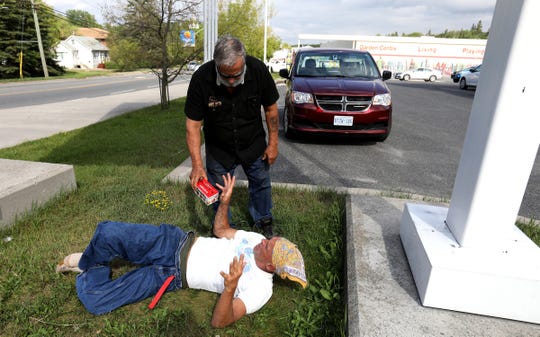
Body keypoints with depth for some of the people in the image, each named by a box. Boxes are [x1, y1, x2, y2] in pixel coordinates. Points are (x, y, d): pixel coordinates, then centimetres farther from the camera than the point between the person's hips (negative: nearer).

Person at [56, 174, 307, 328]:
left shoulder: (260, 289, -15)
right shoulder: (256, 238, 1)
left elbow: (219, 322, -20)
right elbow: (220, 230, 13)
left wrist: (230, 288, -41)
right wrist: (225, 200, -5)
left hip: (171, 274, -4)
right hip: (176, 241, 4)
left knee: (94, 300, -15)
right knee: (107, 232, -13)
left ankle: (91, 272, 22)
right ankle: (87, 264, 23)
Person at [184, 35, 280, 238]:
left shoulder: (258, 70, -23)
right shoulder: (201, 79, -26)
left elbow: (271, 108, -8)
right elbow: (193, 124, -21)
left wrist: (273, 143, -6)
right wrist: (197, 165, -27)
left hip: (254, 145, 1)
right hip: (218, 148, 0)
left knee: (261, 183, 14)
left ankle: (263, 221, 40)